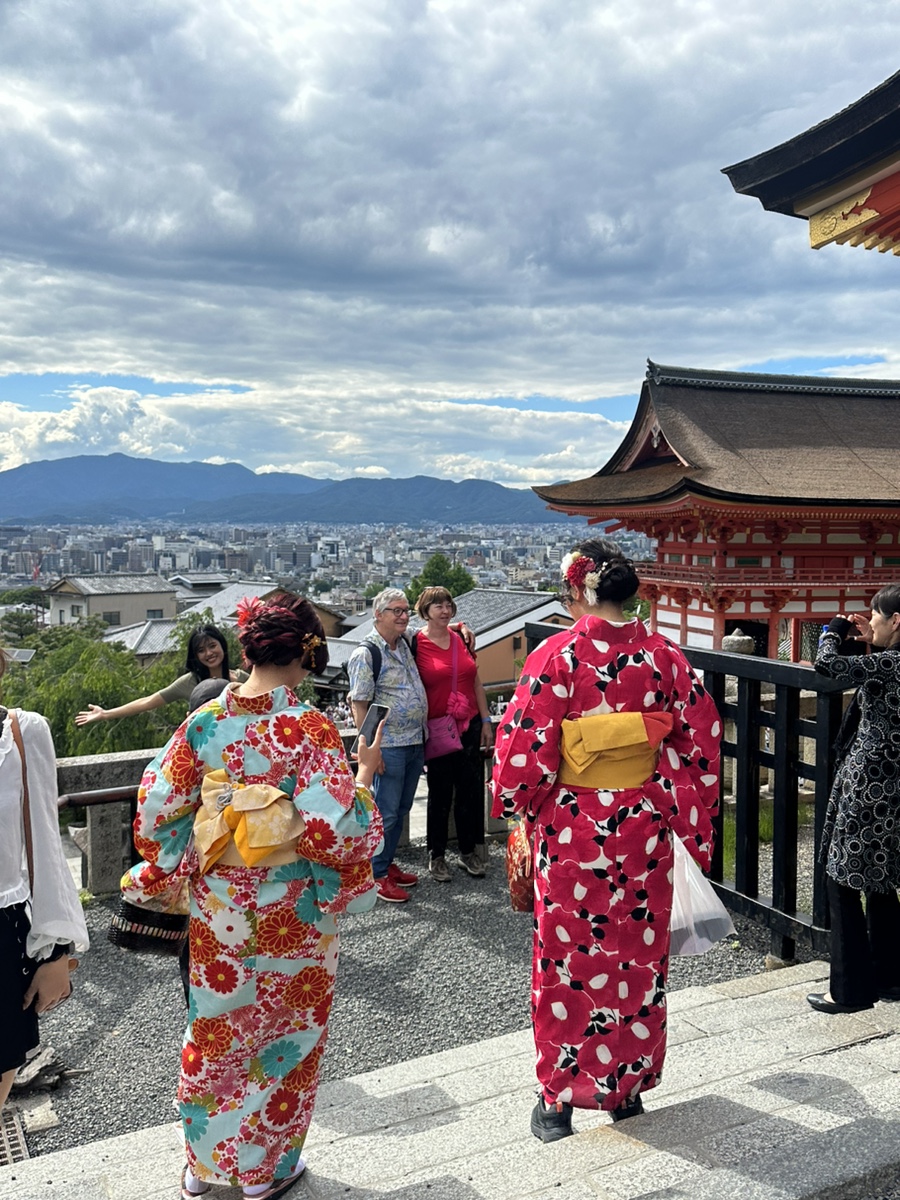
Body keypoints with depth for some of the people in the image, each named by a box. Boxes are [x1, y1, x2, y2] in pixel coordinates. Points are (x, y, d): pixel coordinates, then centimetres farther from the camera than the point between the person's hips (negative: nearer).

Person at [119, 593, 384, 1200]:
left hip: (216, 912, 4)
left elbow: (156, 810, -3)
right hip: (293, 919, -4)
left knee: (215, 1030, 23)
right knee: (286, 1034, 18)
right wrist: (365, 775, -7)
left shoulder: (203, 722, -8)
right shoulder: (311, 728, -21)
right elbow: (336, 831, -24)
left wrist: (166, 877, 12)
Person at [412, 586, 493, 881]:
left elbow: (476, 683, 12)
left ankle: (468, 852, 25)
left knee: (470, 789, 10)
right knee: (440, 793, 6)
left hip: (469, 726, 4)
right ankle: (436, 856, 21)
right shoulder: (416, 643, -7)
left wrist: (486, 721, 9)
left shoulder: (462, 638, 7)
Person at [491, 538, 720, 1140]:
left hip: (572, 831, -3)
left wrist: (519, 806, 2)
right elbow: (699, 741, 0)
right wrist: (688, 822, 10)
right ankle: (629, 1087, 34)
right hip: (645, 830, 4)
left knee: (568, 957, 12)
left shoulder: (556, 655, -15)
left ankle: (561, 1096, 25)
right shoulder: (665, 655, -4)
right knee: (639, 957, 18)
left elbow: (524, 747, -14)